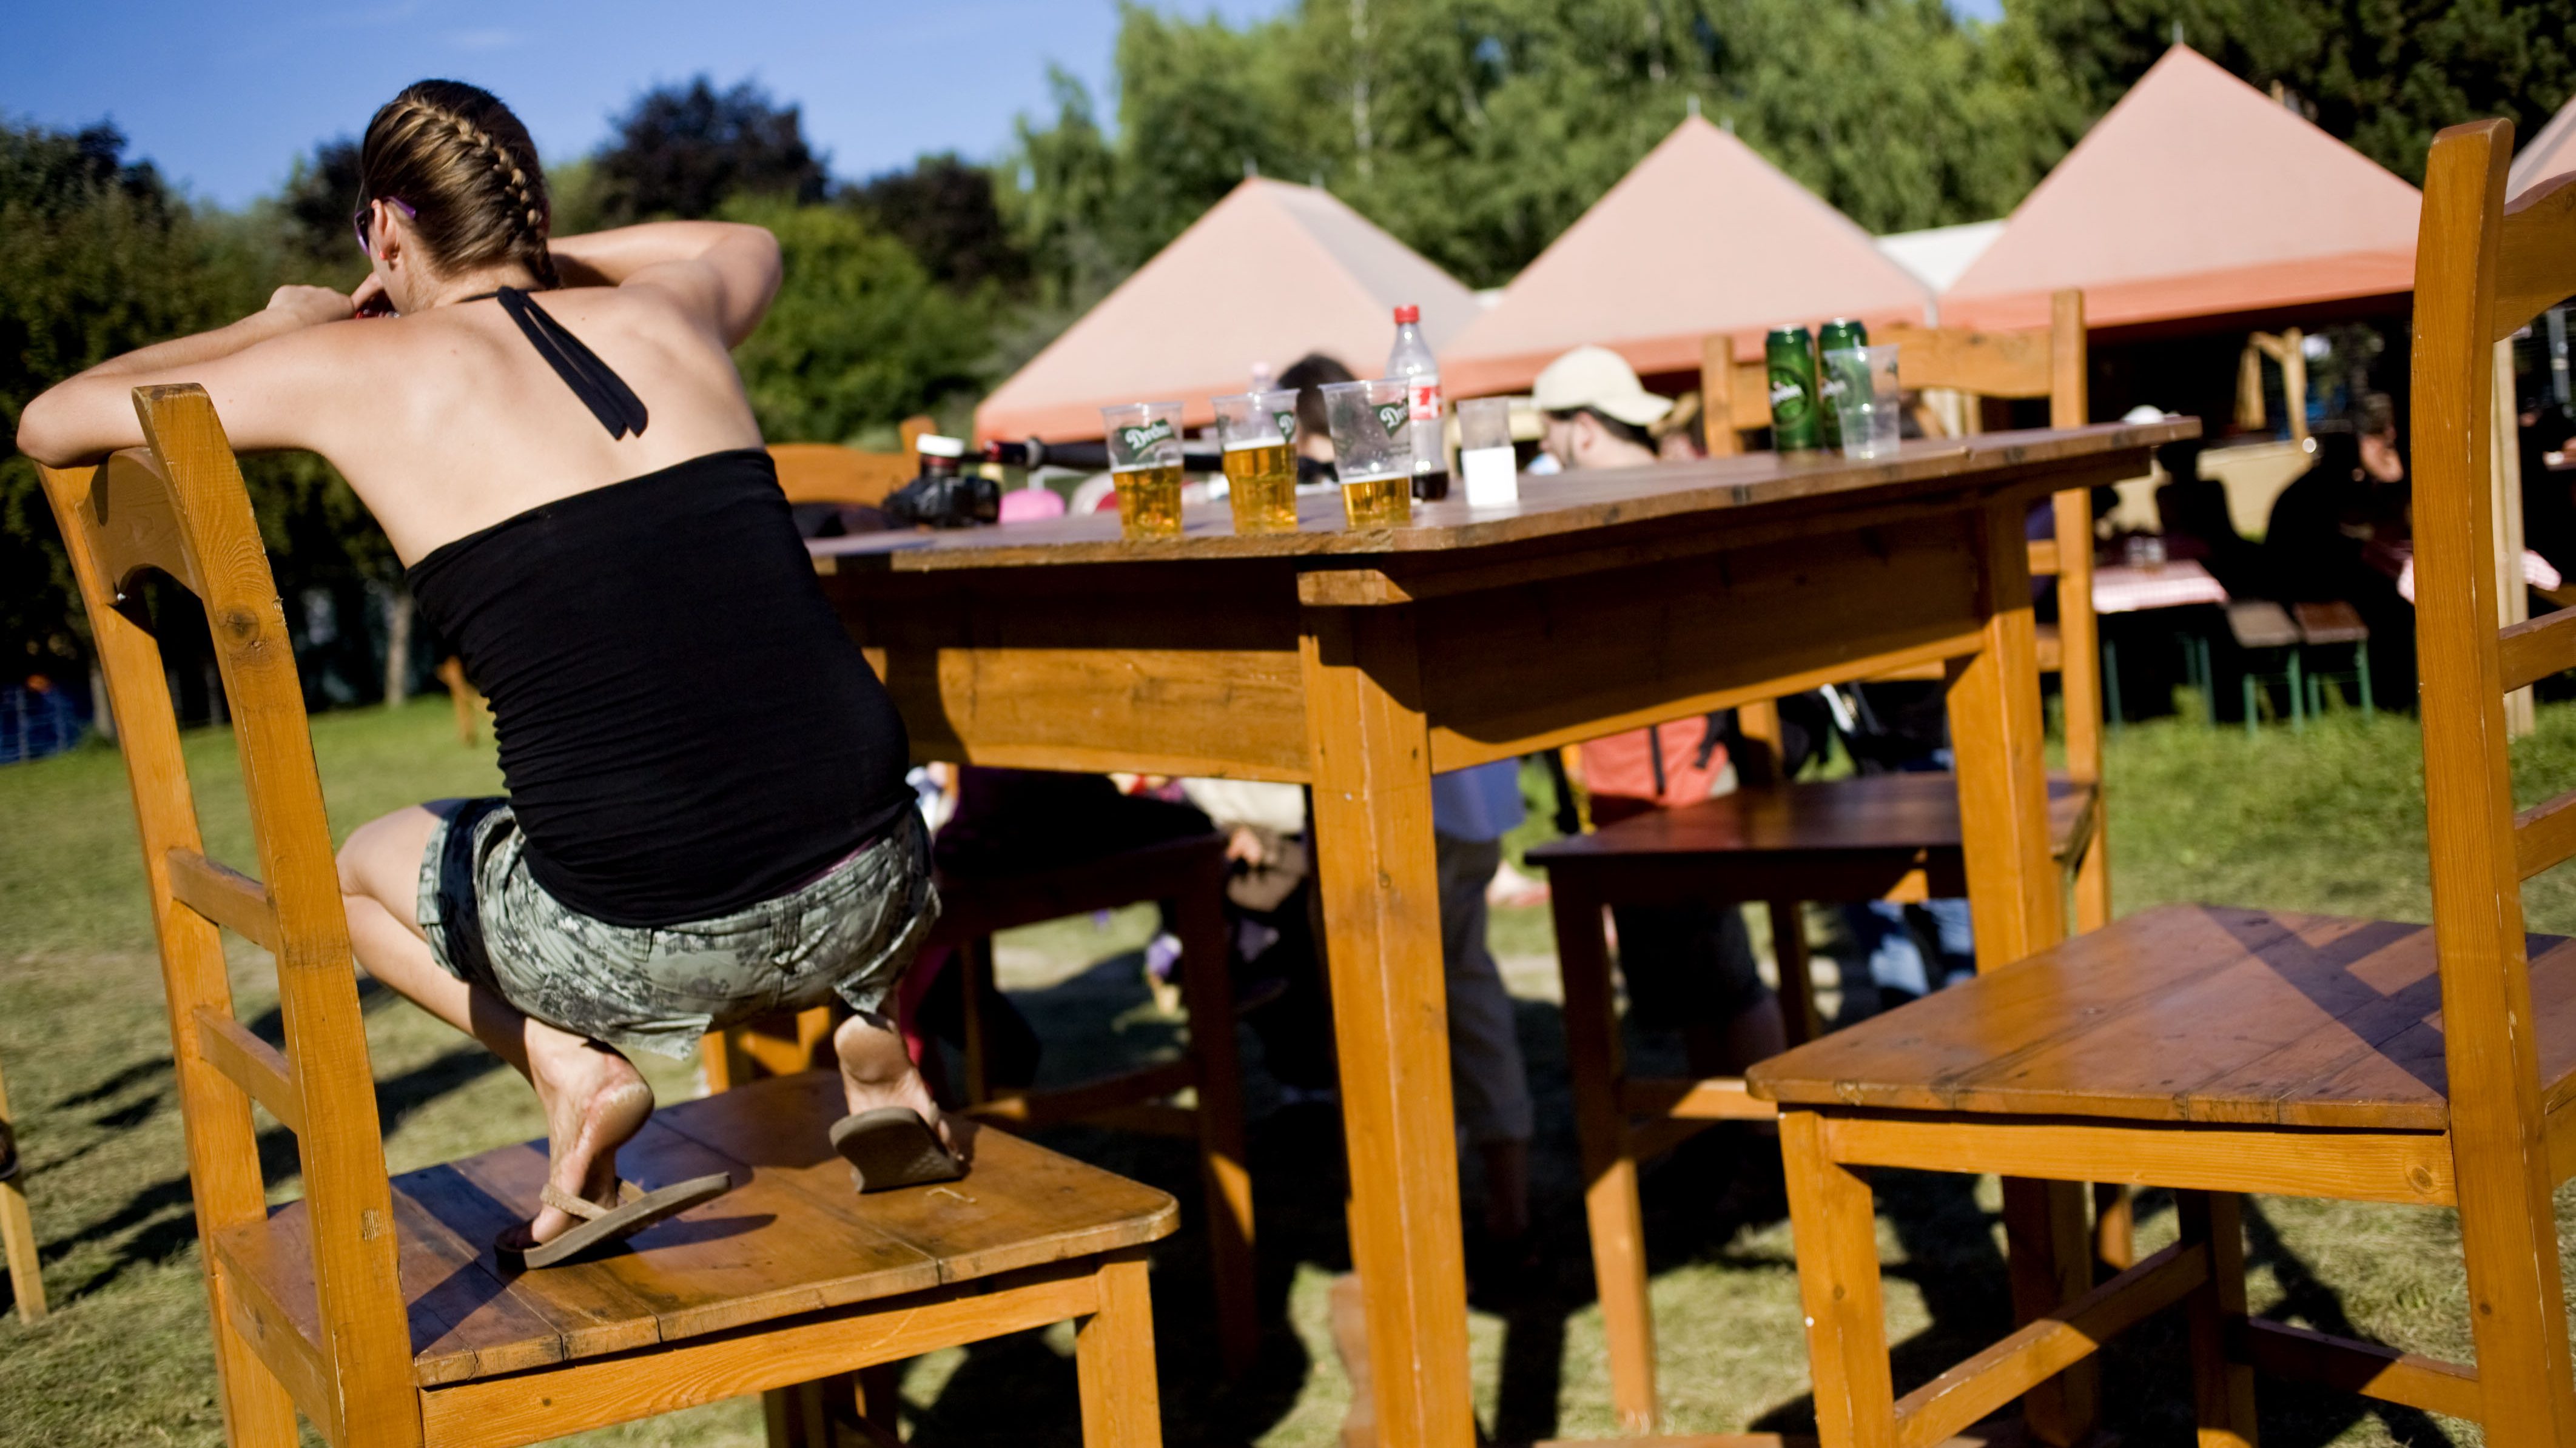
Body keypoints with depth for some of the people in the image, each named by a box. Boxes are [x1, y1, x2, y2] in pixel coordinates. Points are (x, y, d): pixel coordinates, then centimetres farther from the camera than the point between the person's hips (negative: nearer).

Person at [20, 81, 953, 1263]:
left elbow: (51, 425, 18)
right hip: (869, 894, 3)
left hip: (643, 950, -3)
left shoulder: (361, 367, 3)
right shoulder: (664, 315, 13)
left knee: (363, 870, 30)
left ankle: (569, 1067, 6)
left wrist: (273, 327, 30)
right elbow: (748, 245, 40)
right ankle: (867, 1034, 18)